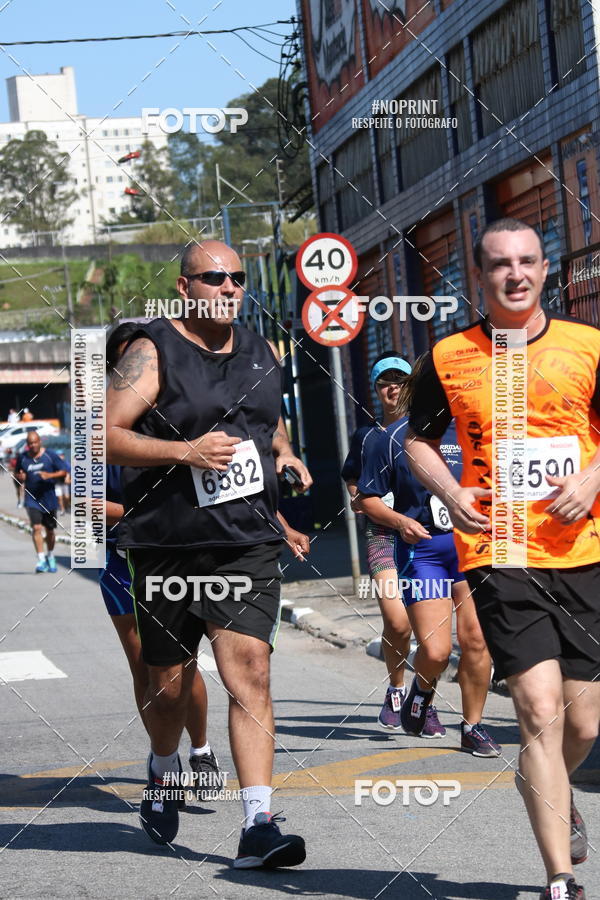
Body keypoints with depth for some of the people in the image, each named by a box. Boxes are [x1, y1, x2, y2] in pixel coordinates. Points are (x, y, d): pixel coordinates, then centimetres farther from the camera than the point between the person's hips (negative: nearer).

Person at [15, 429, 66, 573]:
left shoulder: (50, 455, -2)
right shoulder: (22, 458, 2)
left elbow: (63, 472, 0)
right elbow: (17, 473, 16)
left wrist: (49, 475, -18)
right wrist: (20, 477, -8)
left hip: (49, 499, 0)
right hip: (32, 499, 0)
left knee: (49, 530, 11)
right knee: (36, 528, -16)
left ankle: (50, 557, 33)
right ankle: (41, 560, -17)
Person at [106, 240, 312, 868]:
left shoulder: (262, 354, 14)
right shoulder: (153, 352, -4)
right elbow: (107, 436, -11)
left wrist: (284, 455, 12)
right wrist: (184, 451, -23)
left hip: (248, 545, 3)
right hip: (168, 548, -3)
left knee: (249, 672, -13)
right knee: (170, 685, 10)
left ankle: (258, 827, -18)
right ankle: (161, 779, 42)